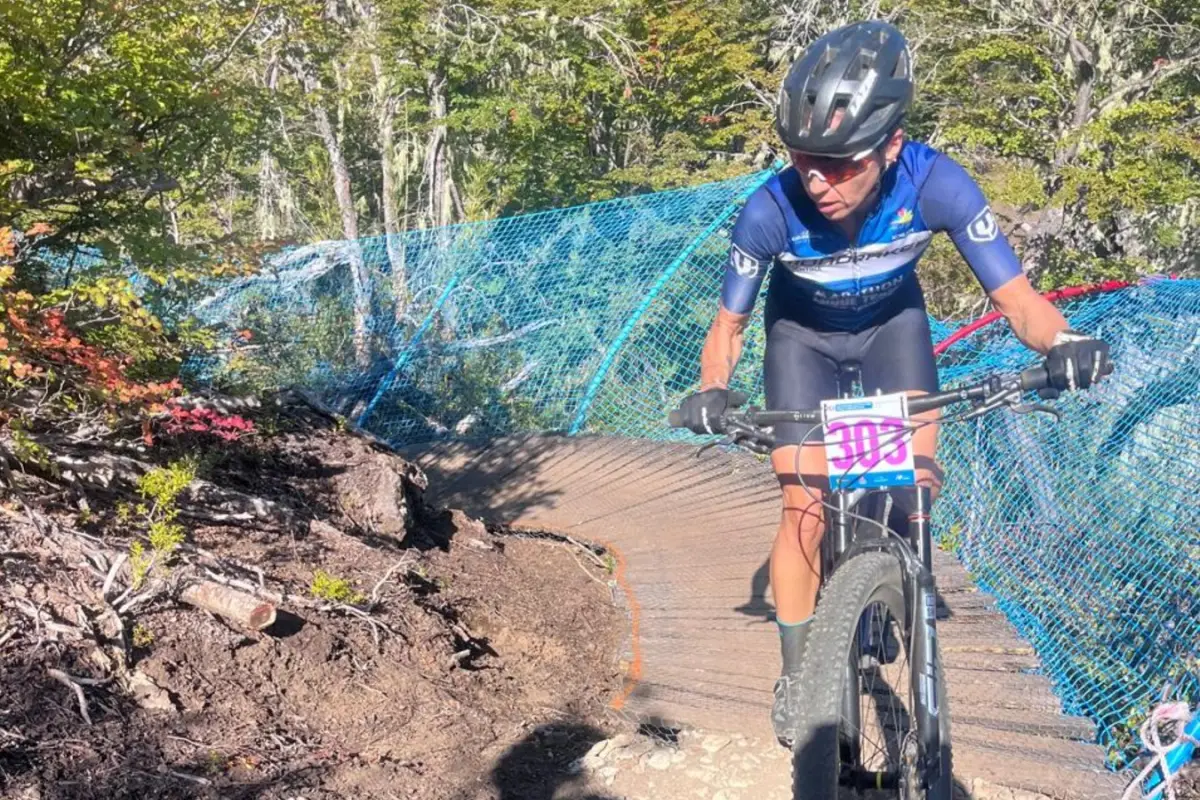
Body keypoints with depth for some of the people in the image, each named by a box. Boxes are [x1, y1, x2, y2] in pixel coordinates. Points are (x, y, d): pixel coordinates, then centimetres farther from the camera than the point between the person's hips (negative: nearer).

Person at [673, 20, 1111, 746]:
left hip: (892, 321, 1)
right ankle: (796, 675, 11)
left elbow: (1016, 294, -28)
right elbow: (731, 323, -20)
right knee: (805, 510, -8)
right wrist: (713, 389, -39)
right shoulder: (772, 208, -35)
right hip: (802, 331, -1)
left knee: (917, 482, -12)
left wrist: (1062, 342, -48)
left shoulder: (935, 183, -35)